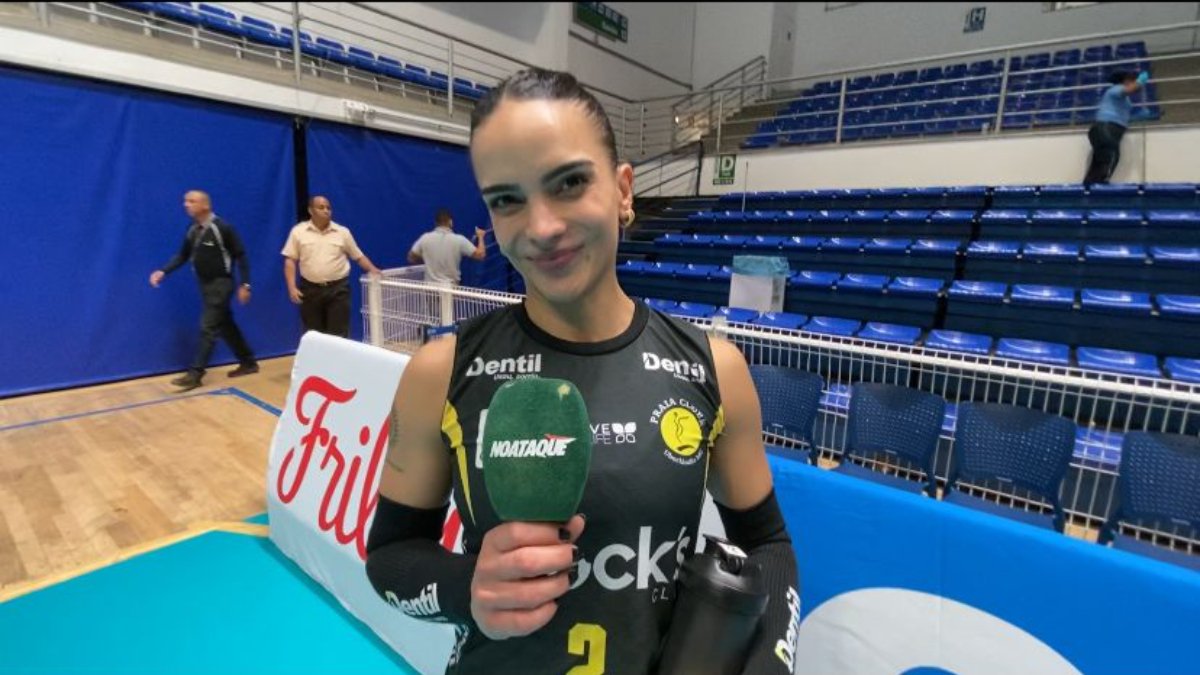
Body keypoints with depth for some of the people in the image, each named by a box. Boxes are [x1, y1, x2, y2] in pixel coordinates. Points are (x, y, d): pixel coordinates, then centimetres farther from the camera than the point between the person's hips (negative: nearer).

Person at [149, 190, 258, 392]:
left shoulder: (222, 228, -14)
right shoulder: (192, 230, 7)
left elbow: (241, 256, -13)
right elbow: (183, 256, 13)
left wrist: (245, 285, -16)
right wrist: (163, 272, -2)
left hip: (221, 284, -8)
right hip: (205, 284, 8)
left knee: (208, 328, -8)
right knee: (226, 326, 13)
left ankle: (195, 374, -4)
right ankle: (248, 363, 24)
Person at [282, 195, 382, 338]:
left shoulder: (343, 232, 4)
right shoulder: (298, 231, 3)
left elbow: (358, 256, 9)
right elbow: (290, 260, 2)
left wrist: (373, 270, -9)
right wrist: (292, 287, -7)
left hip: (338, 289, 0)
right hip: (310, 289, 1)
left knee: (338, 335, -1)